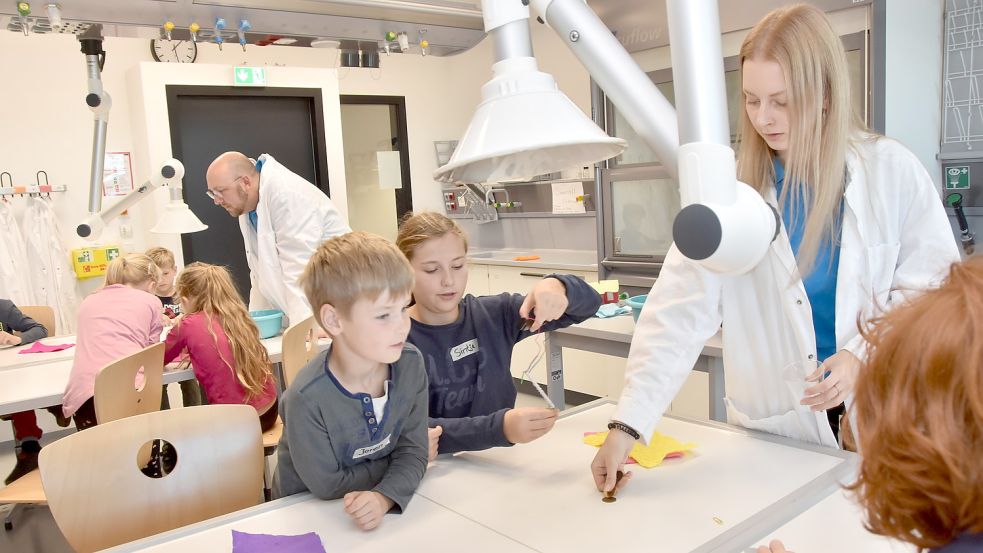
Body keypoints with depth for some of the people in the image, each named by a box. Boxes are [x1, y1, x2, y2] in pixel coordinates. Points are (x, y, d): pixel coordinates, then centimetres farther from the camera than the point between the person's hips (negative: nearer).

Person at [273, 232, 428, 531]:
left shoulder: (411, 364, -14)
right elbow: (328, 485, -15)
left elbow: (412, 451, -9)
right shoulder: (307, 399, -25)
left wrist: (384, 497, -26)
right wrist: (399, 468, -9)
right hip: (307, 512, -2)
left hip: (383, 505, 3)